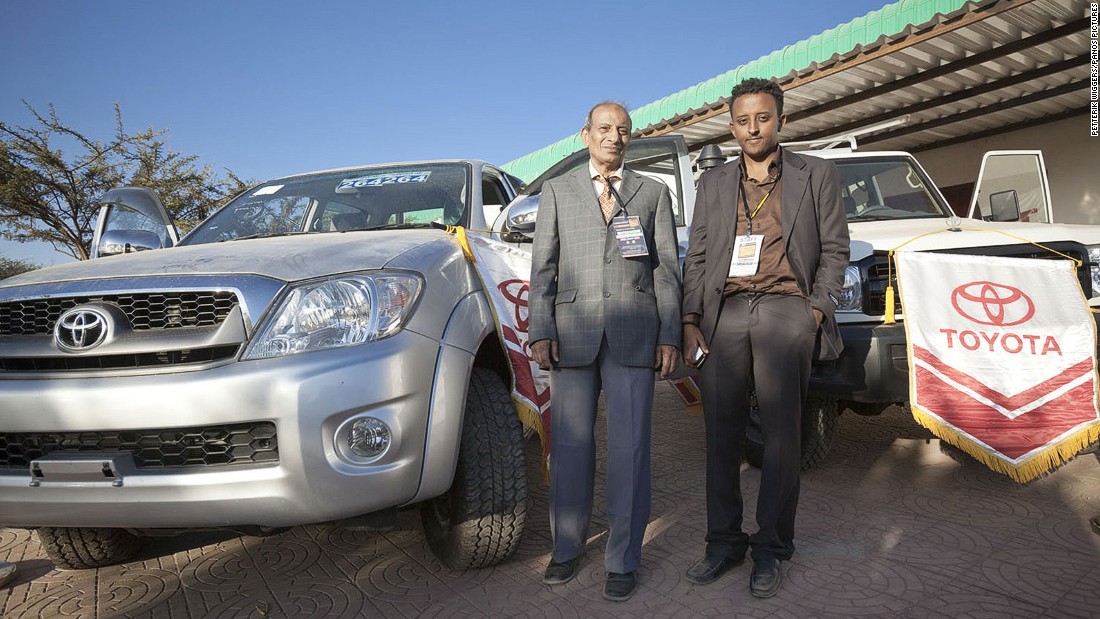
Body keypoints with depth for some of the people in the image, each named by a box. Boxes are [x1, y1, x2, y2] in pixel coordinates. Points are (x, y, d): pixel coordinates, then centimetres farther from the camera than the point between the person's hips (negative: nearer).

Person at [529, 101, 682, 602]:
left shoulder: (653, 193, 15)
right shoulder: (557, 191, 14)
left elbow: (666, 269, 9)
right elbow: (543, 266, 7)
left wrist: (670, 335, 0)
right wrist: (540, 332, -3)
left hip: (634, 335, 0)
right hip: (572, 333, 1)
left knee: (629, 449, 0)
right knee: (570, 445, 6)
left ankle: (623, 560, 13)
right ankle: (566, 549, 22)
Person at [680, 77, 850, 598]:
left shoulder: (815, 174, 11)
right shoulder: (713, 184, 17)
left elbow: (834, 249, 9)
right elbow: (696, 258, 14)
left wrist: (817, 311, -3)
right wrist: (690, 321, 3)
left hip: (786, 310, -2)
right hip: (724, 313, 2)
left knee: (780, 433, 0)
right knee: (721, 432, 3)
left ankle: (771, 549, 13)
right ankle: (724, 542, 15)